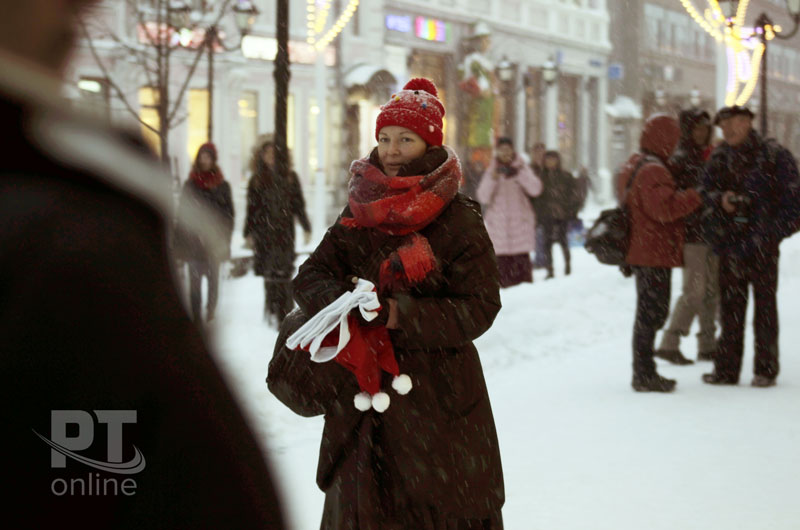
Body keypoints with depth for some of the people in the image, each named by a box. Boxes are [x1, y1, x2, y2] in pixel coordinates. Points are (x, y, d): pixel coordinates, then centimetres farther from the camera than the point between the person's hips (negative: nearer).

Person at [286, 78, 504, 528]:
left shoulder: (458, 219, -6)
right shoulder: (361, 213, 9)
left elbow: (479, 308, -12)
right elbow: (311, 276, 3)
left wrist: (400, 315, -23)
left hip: (440, 397, -4)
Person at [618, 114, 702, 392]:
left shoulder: (634, 165, 15)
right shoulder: (653, 170, -18)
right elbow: (664, 207, -28)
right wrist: (698, 194, -23)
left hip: (639, 252, 11)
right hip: (653, 254, -11)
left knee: (649, 313, 17)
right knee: (651, 313, -4)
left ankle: (644, 372, 24)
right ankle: (644, 375, 0)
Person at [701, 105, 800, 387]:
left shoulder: (775, 156, -1)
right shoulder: (718, 159, 11)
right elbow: (706, 193, 13)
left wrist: (772, 234, -11)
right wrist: (720, 199, -10)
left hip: (762, 247, -4)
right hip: (730, 245, 4)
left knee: (765, 306, 2)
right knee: (730, 308, 7)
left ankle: (766, 369, 10)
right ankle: (727, 368, 13)